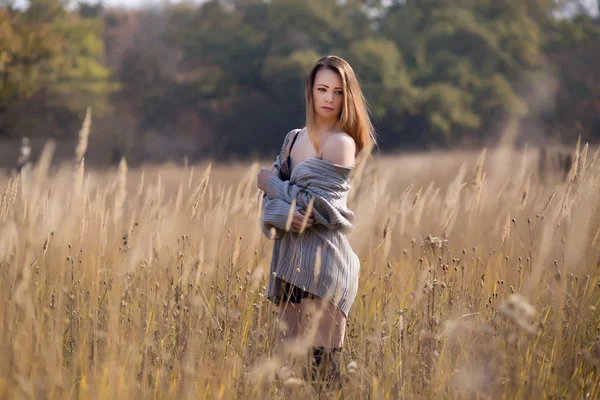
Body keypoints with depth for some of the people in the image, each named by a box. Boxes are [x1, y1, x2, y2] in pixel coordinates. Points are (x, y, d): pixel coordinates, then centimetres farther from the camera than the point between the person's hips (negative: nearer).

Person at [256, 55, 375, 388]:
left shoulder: (342, 143, -8)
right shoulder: (293, 139, 13)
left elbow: (312, 205, -14)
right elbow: (271, 204, 9)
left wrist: (270, 182, 1)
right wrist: (284, 216, -14)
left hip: (323, 261, -7)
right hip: (289, 259, 7)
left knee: (321, 361, -5)